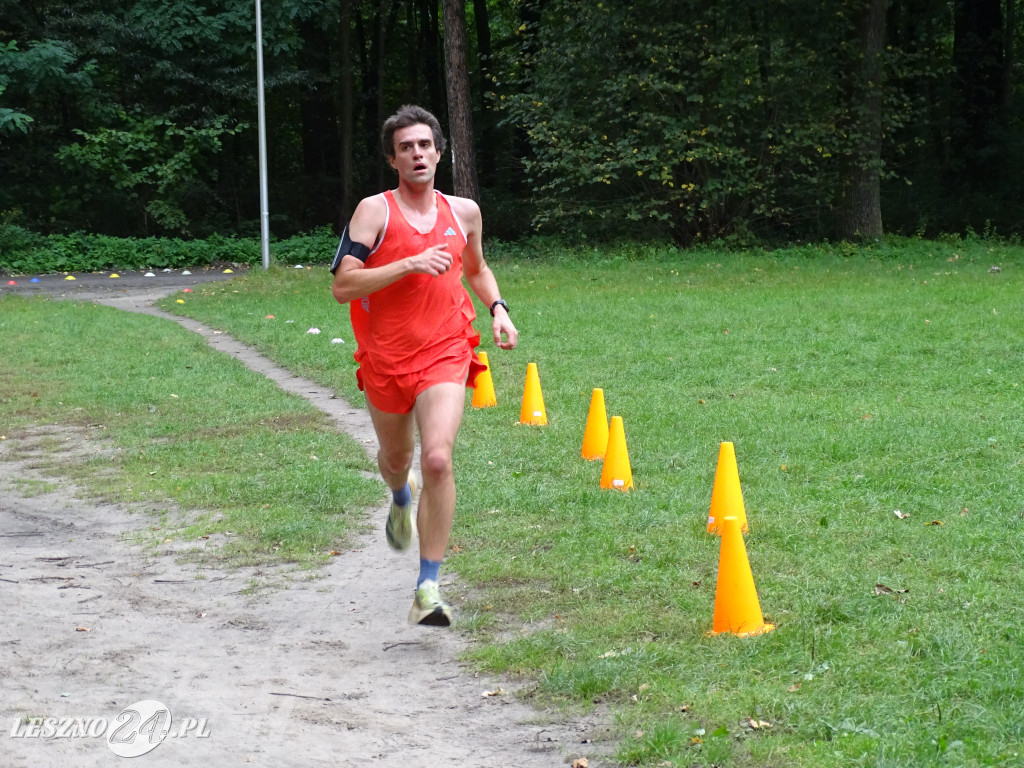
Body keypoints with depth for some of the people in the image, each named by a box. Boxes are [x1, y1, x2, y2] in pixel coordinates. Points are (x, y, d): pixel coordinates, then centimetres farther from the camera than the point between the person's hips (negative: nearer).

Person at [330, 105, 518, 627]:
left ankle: (428, 587, -14)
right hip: (386, 358, 0)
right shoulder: (375, 211, -7)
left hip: (445, 355, 0)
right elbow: (343, 286, -16)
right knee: (396, 459, 21)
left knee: (437, 460, -20)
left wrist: (498, 309, 7)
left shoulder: (463, 212, 6)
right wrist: (411, 264, -24)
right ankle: (401, 497, 61)